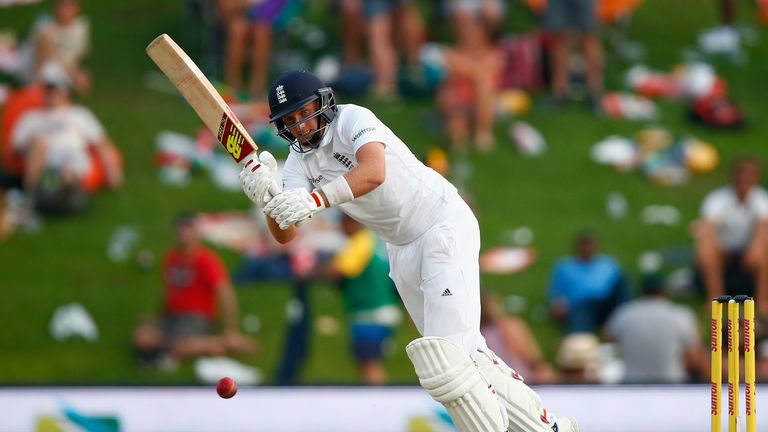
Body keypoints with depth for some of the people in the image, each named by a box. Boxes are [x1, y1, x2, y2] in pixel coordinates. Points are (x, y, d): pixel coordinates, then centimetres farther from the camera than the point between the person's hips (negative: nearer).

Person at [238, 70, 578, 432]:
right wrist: (268, 196, -32)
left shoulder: (351, 119, -17)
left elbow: (374, 172, -38)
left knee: (447, 355, -20)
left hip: (444, 225, -8)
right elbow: (285, 234, -11)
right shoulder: (300, 161, 1)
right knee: (466, 354, 11)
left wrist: (314, 200, -50)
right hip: (402, 250, 8)